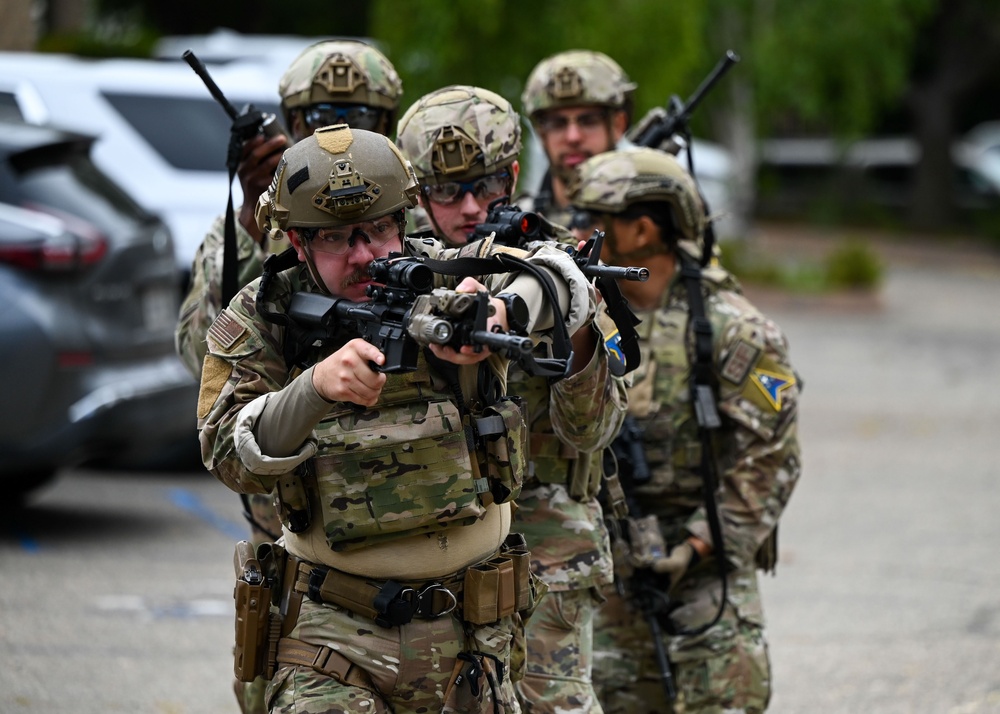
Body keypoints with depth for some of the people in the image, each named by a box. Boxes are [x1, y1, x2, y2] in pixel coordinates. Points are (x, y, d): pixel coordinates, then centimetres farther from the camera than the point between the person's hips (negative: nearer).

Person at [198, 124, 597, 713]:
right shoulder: (258, 324, -3)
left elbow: (564, 277, -19)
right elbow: (234, 460, -16)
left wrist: (500, 311, -41)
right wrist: (316, 386, -34)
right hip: (333, 628, -2)